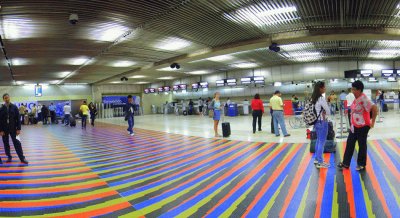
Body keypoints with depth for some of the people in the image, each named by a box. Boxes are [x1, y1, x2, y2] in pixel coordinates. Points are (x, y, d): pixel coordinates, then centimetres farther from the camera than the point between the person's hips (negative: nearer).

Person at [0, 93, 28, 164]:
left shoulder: (14, 107, -1)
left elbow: (18, 118, -3)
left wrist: (18, 129, -8)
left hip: (13, 128, -1)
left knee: (17, 143, -3)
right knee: (6, 144, 9)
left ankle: (22, 158, -1)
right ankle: (9, 157, 22)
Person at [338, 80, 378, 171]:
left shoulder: (364, 99, -21)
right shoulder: (356, 98, 4)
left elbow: (375, 109, -26)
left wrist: (372, 122, -17)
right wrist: (353, 123, 15)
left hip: (363, 126, -8)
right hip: (354, 126, 8)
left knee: (362, 145, 8)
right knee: (349, 144, 11)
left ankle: (361, 165, 24)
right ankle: (346, 163, 20)